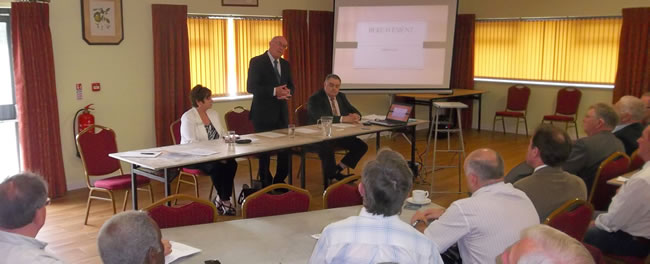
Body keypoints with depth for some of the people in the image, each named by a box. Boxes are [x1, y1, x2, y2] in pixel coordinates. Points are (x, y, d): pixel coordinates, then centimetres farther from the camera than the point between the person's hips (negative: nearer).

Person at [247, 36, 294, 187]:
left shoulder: (285, 64, 12)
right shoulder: (257, 62, -8)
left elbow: (291, 86, 14)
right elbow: (251, 87, -16)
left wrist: (287, 92, -11)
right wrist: (274, 91, -25)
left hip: (281, 113, 6)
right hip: (264, 114, -6)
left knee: (286, 148, 6)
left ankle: (279, 181, 23)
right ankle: (266, 184, 19)